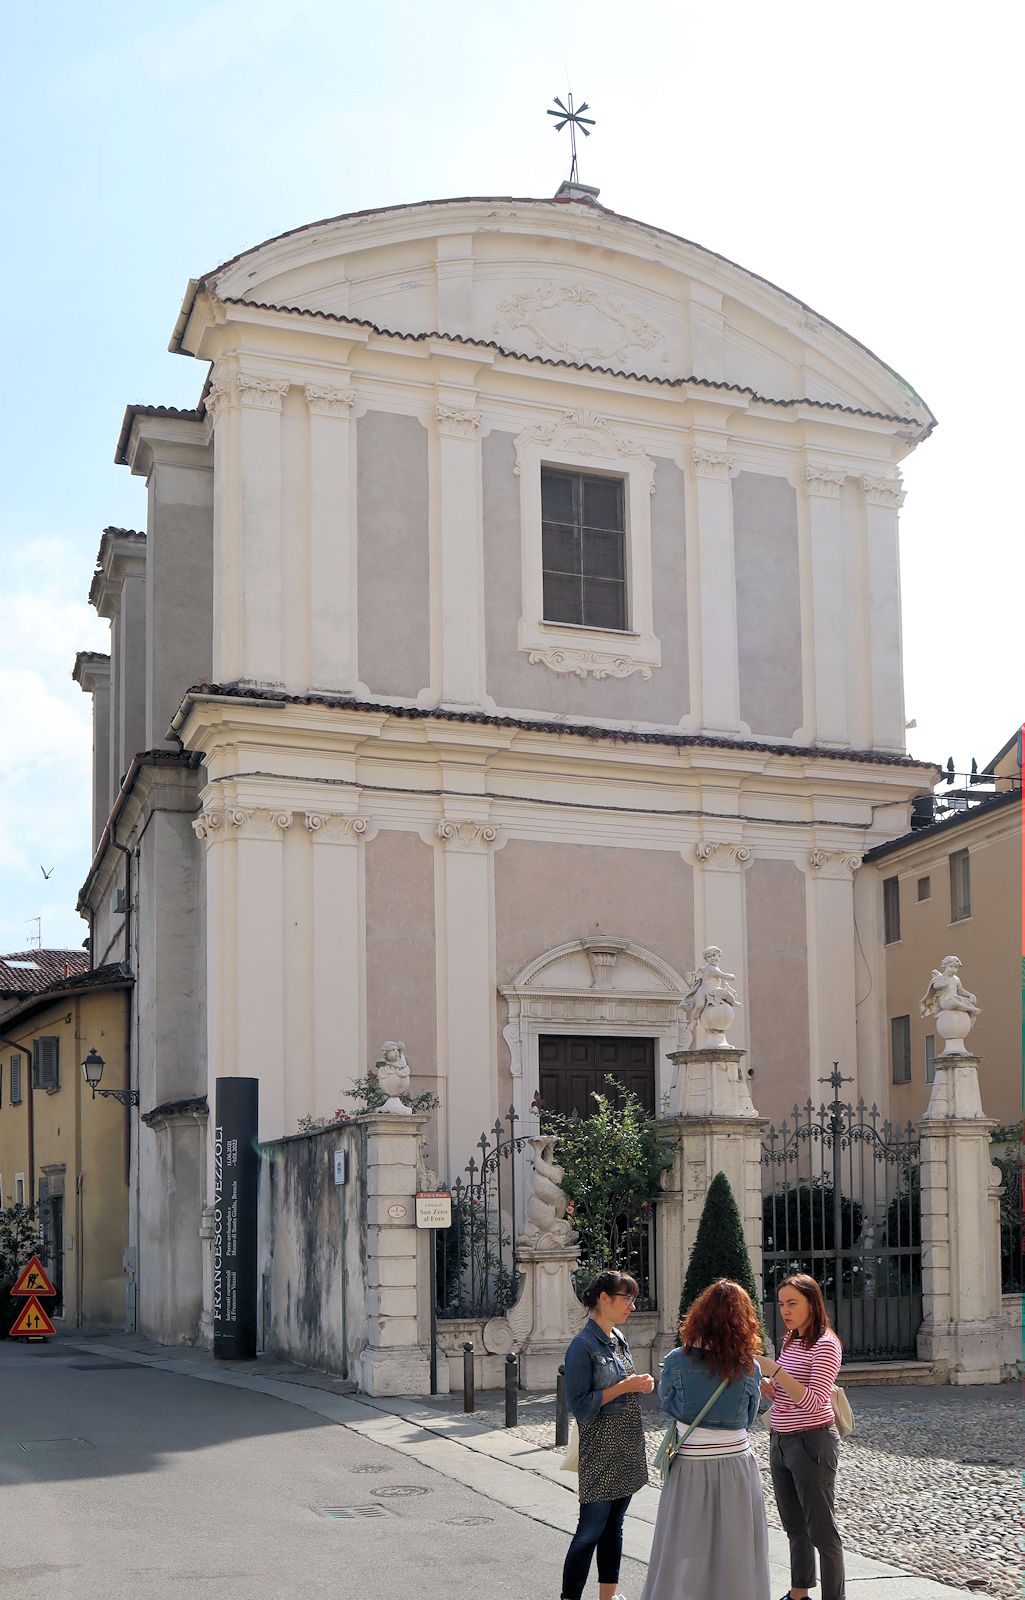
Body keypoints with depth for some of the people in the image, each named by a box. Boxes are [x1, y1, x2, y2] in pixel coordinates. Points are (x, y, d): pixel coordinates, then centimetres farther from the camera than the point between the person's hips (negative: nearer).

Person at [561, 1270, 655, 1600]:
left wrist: (641, 1384, 1)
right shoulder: (583, 1346, -16)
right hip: (600, 1455, -8)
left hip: (626, 1449, 8)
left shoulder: (618, 1339, 11)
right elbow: (580, 1406, -19)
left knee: (614, 1525, 15)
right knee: (590, 1531, -5)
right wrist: (625, 1386, -21)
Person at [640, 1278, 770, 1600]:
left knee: (685, 1554, 10)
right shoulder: (750, 1369, -9)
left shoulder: (677, 1361, -14)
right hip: (737, 1467, 1)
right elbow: (749, 1418, 5)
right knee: (735, 1551, 13)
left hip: (691, 1469, -1)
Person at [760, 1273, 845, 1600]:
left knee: (821, 1530, -2)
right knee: (795, 1527, 18)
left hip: (811, 1442, -8)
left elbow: (813, 1401, -24)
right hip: (780, 1442, 8)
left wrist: (774, 1369, -29)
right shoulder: (790, 1340, 10)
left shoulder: (825, 1345, -15)